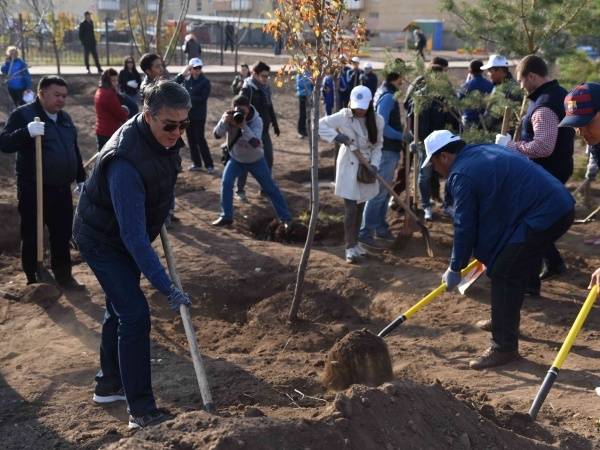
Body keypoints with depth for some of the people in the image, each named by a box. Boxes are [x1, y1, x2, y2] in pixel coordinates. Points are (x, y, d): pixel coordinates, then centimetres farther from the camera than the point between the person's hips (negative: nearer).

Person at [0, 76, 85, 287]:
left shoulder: (64, 118, 13)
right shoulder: (23, 114, -9)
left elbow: (74, 150, 22)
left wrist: (81, 178, 21)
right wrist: (27, 132, -35)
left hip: (61, 188, 6)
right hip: (34, 189, -6)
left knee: (63, 234, 13)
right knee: (32, 237, 3)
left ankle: (63, 274, 28)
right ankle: (34, 280, 14)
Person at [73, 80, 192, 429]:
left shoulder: (164, 137, -11)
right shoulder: (125, 161, -38)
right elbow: (134, 236, -38)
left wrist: (162, 217, 15)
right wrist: (166, 286, -38)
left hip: (129, 236, 9)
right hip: (103, 240, -9)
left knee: (120, 309, 19)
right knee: (135, 315, -13)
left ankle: (109, 384, 37)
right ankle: (141, 411, -6)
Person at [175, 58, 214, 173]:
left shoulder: (205, 82, -8)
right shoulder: (186, 79, 5)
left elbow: (203, 99, -16)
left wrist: (188, 97, -15)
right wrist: (182, 73, -9)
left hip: (199, 115, -5)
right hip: (187, 113, 5)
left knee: (200, 139, -6)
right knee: (191, 139, 10)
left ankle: (209, 165, 3)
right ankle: (197, 163, 20)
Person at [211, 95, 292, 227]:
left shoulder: (256, 120, -27)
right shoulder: (229, 117, -18)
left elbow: (255, 143, -39)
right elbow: (217, 135, -24)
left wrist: (243, 126, -48)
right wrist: (224, 122, -41)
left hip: (256, 160, -2)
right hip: (236, 159, 2)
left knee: (270, 188, 3)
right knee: (226, 183, -17)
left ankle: (285, 217, 15)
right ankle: (226, 216, -2)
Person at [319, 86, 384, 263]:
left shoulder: (378, 121, -4)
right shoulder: (344, 116, -12)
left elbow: (378, 146, 1)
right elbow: (320, 125, -12)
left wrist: (374, 165, -15)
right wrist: (336, 136, -26)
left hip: (366, 168, 4)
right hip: (348, 168, -4)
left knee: (360, 207, 15)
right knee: (351, 208, -8)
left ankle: (355, 242, 29)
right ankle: (350, 247, 0)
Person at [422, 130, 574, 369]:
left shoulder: (462, 175, -10)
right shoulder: (484, 151, 19)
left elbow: (465, 227, -7)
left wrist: (455, 269, 4)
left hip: (543, 216, -10)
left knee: (503, 276, -5)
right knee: (516, 271, 24)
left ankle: (504, 347, -2)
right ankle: (504, 321, 40)